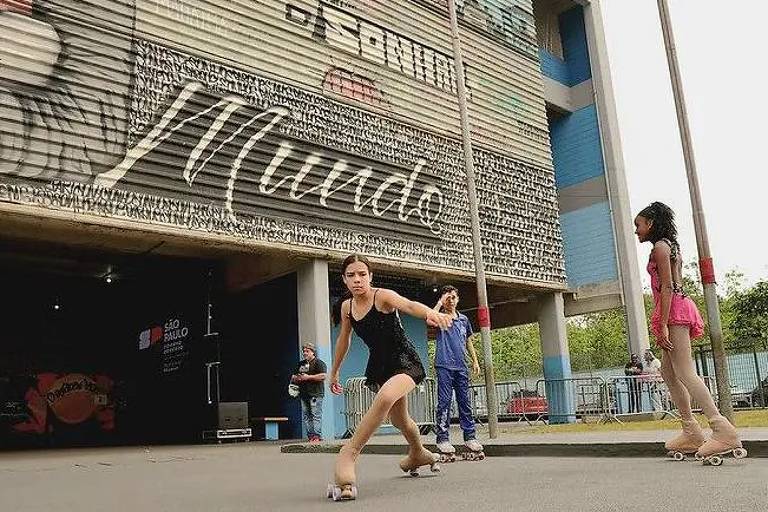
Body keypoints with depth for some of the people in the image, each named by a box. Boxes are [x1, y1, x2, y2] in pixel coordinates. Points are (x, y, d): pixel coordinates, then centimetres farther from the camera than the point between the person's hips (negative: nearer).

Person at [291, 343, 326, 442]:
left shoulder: (319, 363, -1)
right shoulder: (301, 364, 21)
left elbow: (323, 376, -14)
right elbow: (294, 377, 31)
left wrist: (308, 377, -15)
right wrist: (295, 378, 6)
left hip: (315, 394, -8)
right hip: (304, 393, 8)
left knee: (316, 415, -11)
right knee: (306, 416, 5)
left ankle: (317, 436, -12)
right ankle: (310, 435, 8)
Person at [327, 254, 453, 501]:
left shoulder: (383, 296, -19)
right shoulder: (346, 306, -1)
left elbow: (408, 305, -41)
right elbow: (343, 340, 16)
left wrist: (430, 313, -63)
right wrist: (334, 372, 25)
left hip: (405, 361, -7)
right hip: (379, 364, 7)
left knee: (385, 397, -36)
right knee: (399, 419, 21)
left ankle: (348, 455, -26)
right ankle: (419, 454, 52)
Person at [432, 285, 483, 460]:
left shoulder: (464, 319, 17)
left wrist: (475, 361, 18)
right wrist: (440, 302, -12)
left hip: (461, 367, 5)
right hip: (444, 366, -5)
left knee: (465, 402, 7)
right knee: (444, 402, -5)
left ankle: (470, 437, 13)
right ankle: (442, 438, -1)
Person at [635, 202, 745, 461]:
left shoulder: (659, 246, -6)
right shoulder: (671, 246, 23)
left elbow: (667, 287, -15)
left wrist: (663, 325, -20)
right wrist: (663, 326, 19)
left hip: (674, 311, -10)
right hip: (681, 306, 10)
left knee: (684, 372, -16)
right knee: (667, 370, 10)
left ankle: (722, 428, -23)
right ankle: (691, 432, 10)